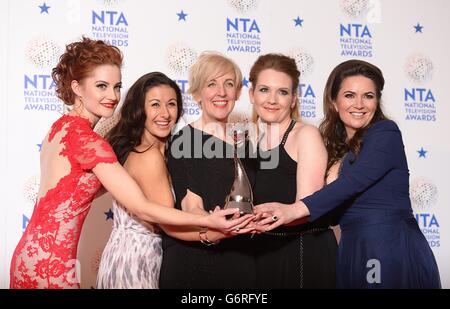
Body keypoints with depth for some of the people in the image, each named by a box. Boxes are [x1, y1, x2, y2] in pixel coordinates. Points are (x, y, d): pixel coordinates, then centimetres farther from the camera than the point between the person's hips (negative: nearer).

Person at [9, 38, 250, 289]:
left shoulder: (62, 127, 7)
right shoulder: (86, 140, -20)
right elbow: (142, 209, -22)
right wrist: (207, 221, -21)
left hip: (31, 254, 9)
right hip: (50, 268, -9)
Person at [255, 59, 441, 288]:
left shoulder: (386, 133, -5)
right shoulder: (338, 147, 15)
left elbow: (354, 181, -21)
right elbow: (338, 209, 12)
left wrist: (295, 210, -32)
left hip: (394, 249, -6)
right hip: (352, 252, 6)